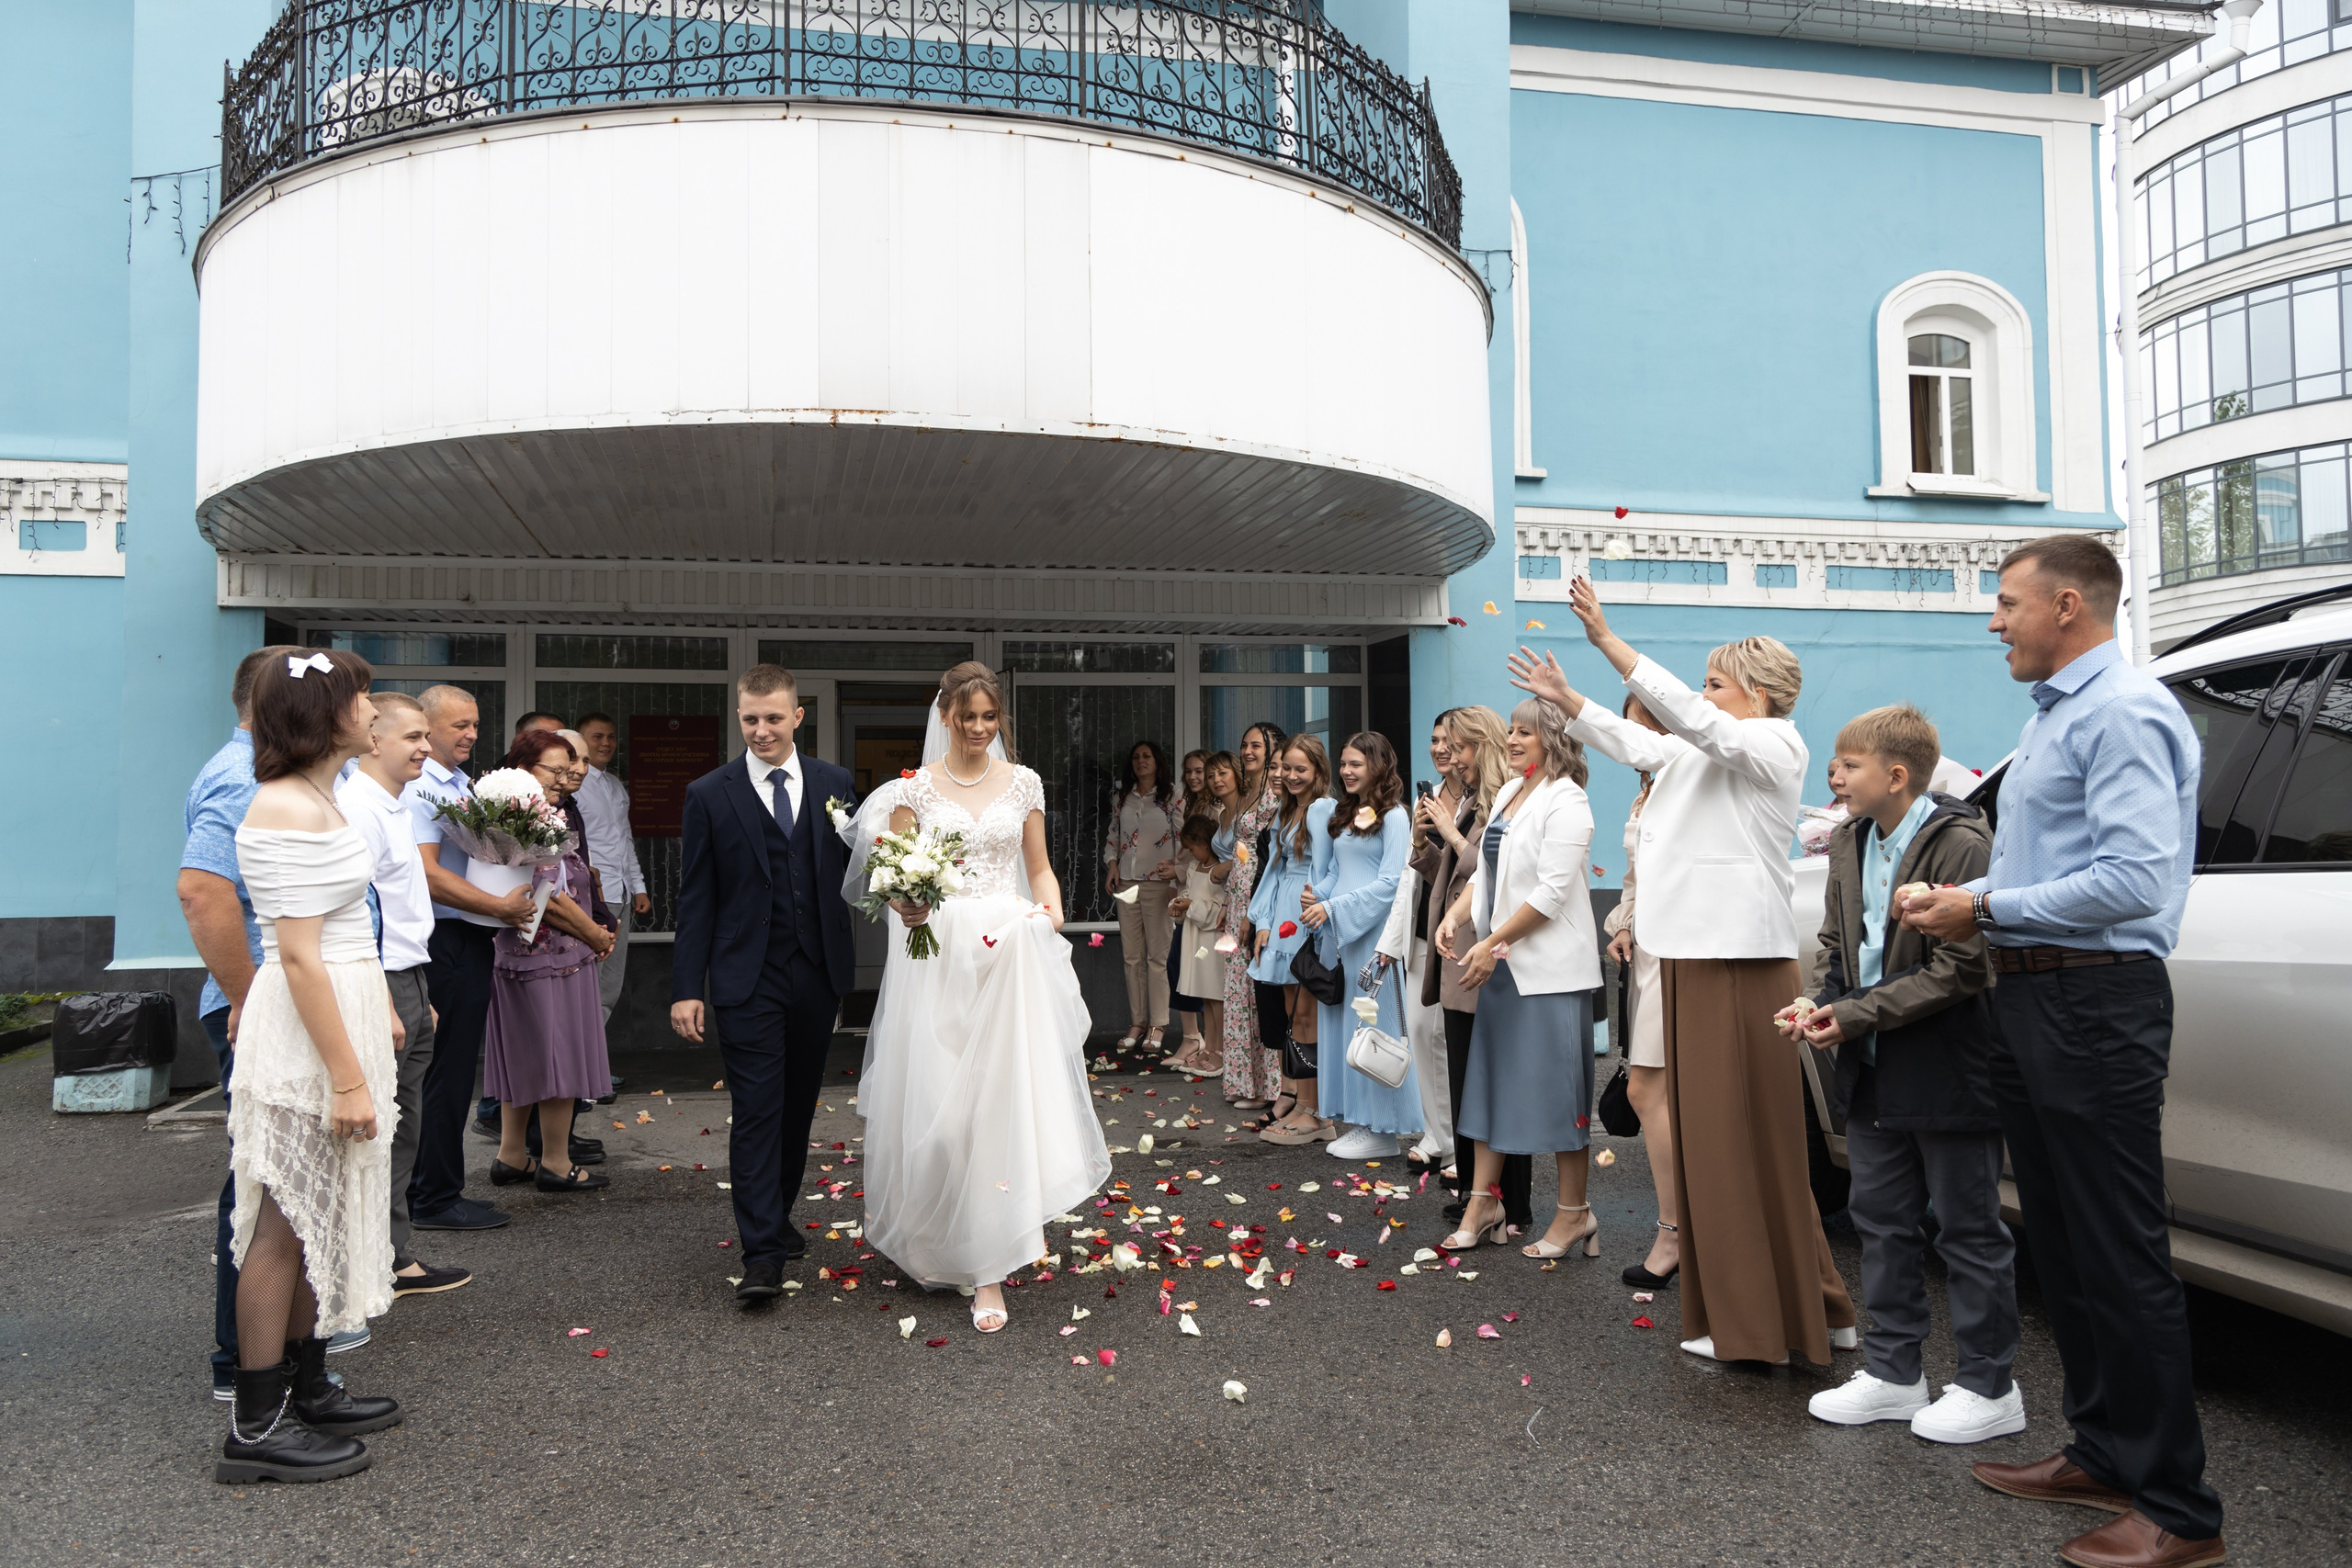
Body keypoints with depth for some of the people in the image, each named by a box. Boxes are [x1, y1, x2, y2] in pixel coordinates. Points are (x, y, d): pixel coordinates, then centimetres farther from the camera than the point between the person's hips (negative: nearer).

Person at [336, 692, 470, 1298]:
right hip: (380, 984, -10)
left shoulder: (397, 809, 16)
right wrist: (382, 1006, -23)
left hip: (409, 981, 10)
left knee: (400, 1128, 14)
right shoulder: (357, 807, -15)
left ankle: (395, 1258, 23)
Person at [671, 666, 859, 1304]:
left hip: (817, 974, 3)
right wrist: (686, 987, -5)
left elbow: (852, 873, 7)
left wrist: (850, 965, -4)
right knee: (756, 1111, -6)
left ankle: (777, 1215, 35)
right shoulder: (710, 794, -1)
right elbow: (695, 899, -1)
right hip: (747, 979, -3)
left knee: (798, 1106, 15)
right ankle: (763, 1255, -2)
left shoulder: (836, 784, 6)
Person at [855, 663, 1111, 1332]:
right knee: (940, 1100, -1)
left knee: (1006, 1095, -5)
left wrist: (1052, 911, -7)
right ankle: (941, 1237, 21)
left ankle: (986, 1268, 3)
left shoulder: (1023, 783, 8)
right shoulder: (916, 787, 4)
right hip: (939, 953, -1)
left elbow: (1039, 869, 12)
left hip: (1011, 951, 1)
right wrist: (905, 905, -20)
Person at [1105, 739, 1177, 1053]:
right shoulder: (1121, 796, 14)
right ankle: (1137, 1022, 11)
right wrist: (1111, 863, 6)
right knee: (1132, 955, 5)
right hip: (1126, 882, 4)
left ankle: (1158, 1025, 2)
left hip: (1158, 882, -4)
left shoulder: (1171, 795, 1)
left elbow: (1183, 835, -2)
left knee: (1158, 955, -4)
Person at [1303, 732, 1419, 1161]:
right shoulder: (1341, 814, 17)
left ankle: (1382, 1131, 4)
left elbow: (1391, 883, -14)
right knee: (1341, 1025, 9)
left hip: (1372, 932, -8)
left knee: (1373, 1027, -4)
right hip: (1336, 932, 8)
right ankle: (1361, 1124, 17)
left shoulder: (1393, 816, -7)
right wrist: (1316, 895, -2)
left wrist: (1333, 908, -16)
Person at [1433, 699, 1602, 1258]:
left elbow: (1552, 891, -19)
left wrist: (1492, 943, -18)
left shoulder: (1565, 801, -12)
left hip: (1549, 969, -9)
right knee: (1490, 1080, 11)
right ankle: (1483, 1204, 20)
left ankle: (1574, 1213, 12)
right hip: (1501, 964, 9)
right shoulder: (1509, 793, 13)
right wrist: (1456, 917, -1)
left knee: (1556, 1087, -1)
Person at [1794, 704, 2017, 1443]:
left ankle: (1988, 1385, 18)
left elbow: (1962, 969, -20)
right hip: (1874, 1074, 8)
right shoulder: (1849, 844, 9)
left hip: (1949, 1074, -8)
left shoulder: (1961, 844, -16)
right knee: (1882, 1221, 14)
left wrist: (1856, 1016, -21)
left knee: (1968, 1229, 5)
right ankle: (1893, 1371, 26)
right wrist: (1817, 1000, -5)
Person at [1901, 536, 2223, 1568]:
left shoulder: (2124, 712, -13)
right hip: (2031, 999, 10)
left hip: (2094, 1006, -10)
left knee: (2123, 1258, -4)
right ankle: (2102, 1455, 29)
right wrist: (1967, 909, 8)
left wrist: (1988, 909, -15)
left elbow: (2136, 880, -23)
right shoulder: (2051, 715, 19)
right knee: (2062, 1245, 16)